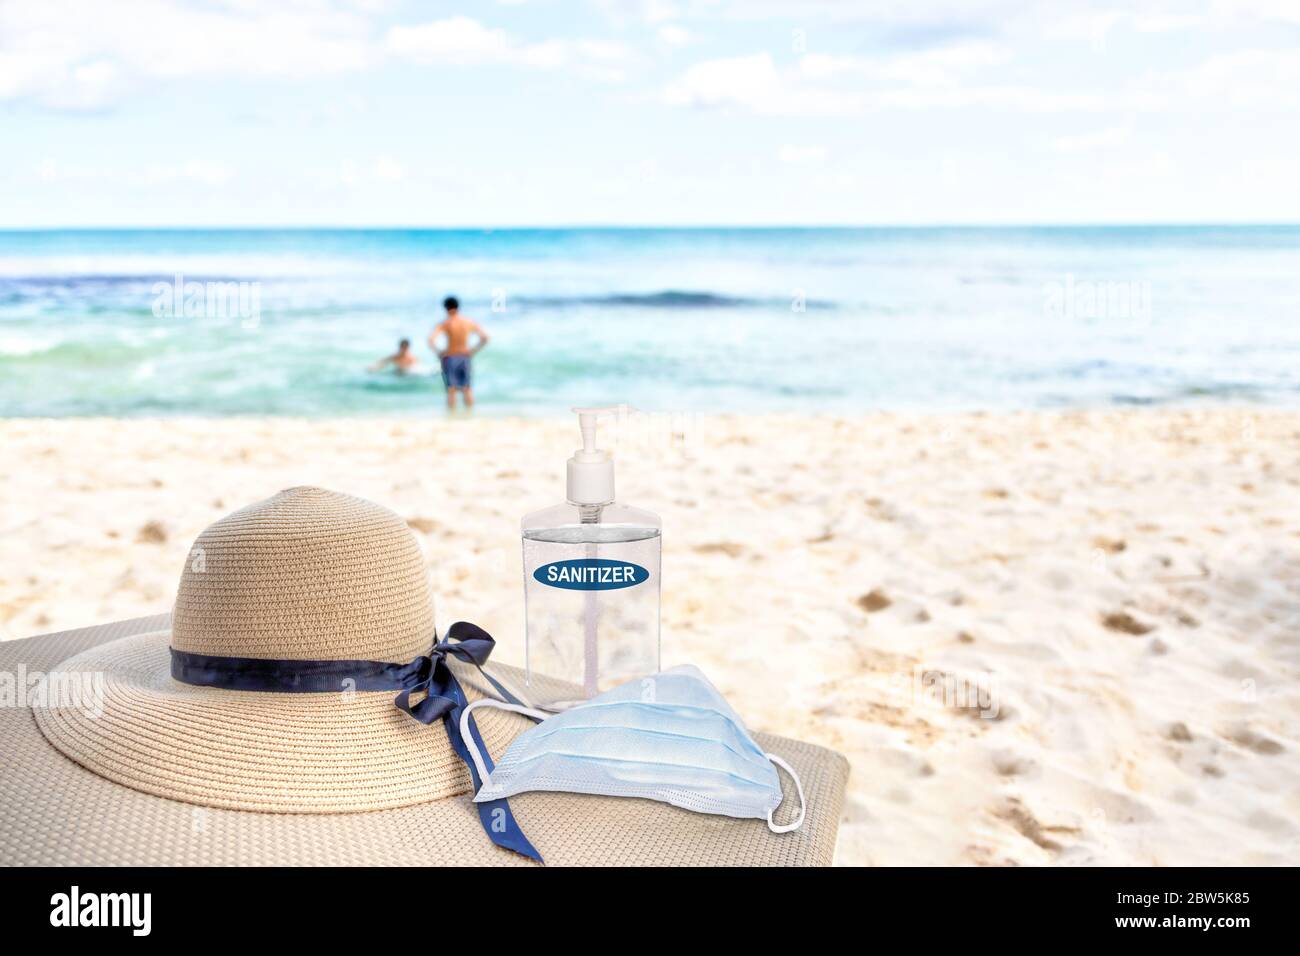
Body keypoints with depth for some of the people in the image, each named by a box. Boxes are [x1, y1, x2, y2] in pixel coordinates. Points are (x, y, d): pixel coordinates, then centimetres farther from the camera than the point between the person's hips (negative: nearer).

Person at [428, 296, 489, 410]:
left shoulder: (445, 323, -10)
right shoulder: (470, 322, 0)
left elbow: (431, 340, -20)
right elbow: (485, 338, 1)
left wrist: (438, 352, -5)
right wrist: (473, 351, 9)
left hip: (449, 358, -3)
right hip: (465, 357, 3)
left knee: (451, 390, 4)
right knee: (467, 389, 16)